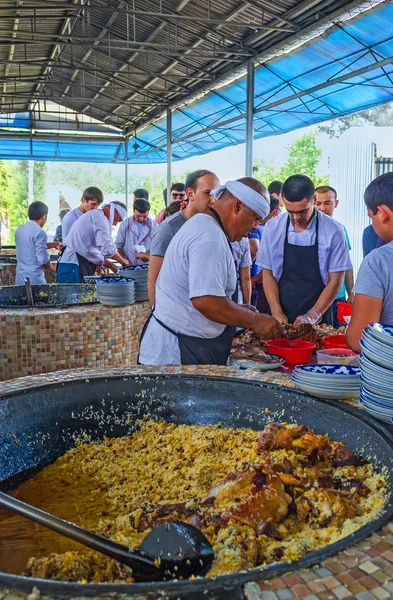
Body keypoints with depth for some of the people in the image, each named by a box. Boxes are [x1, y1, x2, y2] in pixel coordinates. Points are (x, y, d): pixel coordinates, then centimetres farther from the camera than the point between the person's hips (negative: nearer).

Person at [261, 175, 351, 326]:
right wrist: (277, 313, -9)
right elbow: (268, 273, 0)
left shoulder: (333, 231, -9)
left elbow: (336, 280, -7)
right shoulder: (272, 227, -5)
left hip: (318, 319, -1)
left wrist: (313, 315, -13)